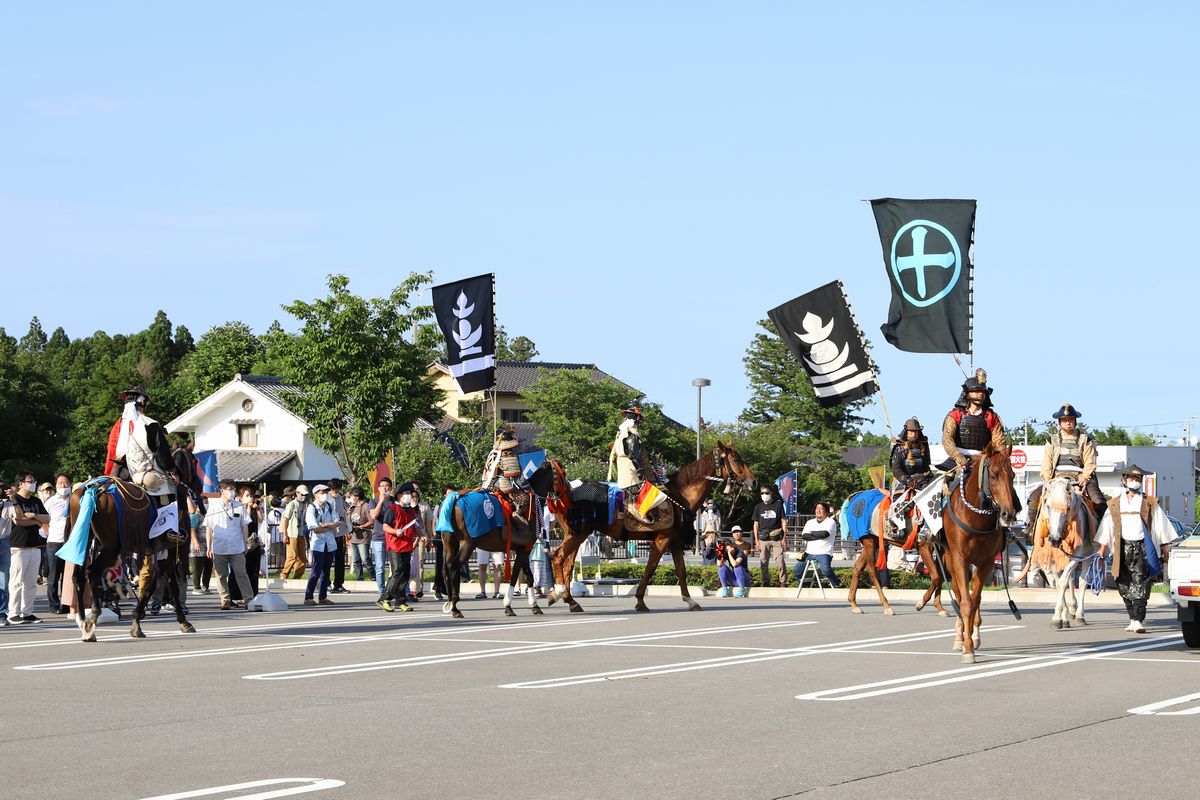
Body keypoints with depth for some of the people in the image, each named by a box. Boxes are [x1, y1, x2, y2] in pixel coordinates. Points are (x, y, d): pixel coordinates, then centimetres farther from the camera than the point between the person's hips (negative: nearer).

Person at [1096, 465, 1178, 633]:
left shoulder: (1150, 504, 7)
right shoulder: (1114, 505, 13)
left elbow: (1161, 529, 7)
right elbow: (1106, 532, 13)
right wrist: (1101, 553, 8)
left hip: (1143, 548, -3)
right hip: (1122, 548, 3)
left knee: (1139, 584, -15)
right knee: (1124, 586, 5)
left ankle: (1138, 621, -20)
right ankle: (1134, 619, 17)